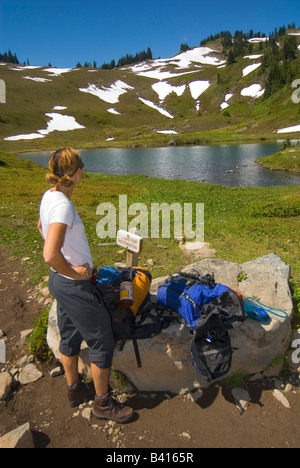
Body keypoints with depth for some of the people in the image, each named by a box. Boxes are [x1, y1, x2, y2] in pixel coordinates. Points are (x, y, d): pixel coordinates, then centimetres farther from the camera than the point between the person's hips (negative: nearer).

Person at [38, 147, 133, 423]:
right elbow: (50, 256, -37)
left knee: (70, 337, 24)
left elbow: (41, 227, 23)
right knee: (102, 342, 7)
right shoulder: (62, 205, -27)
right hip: (75, 287, -10)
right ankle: (103, 403, 27)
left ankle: (75, 389, 46)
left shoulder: (49, 196, 3)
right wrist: (73, 272, -19)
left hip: (59, 281, 10)